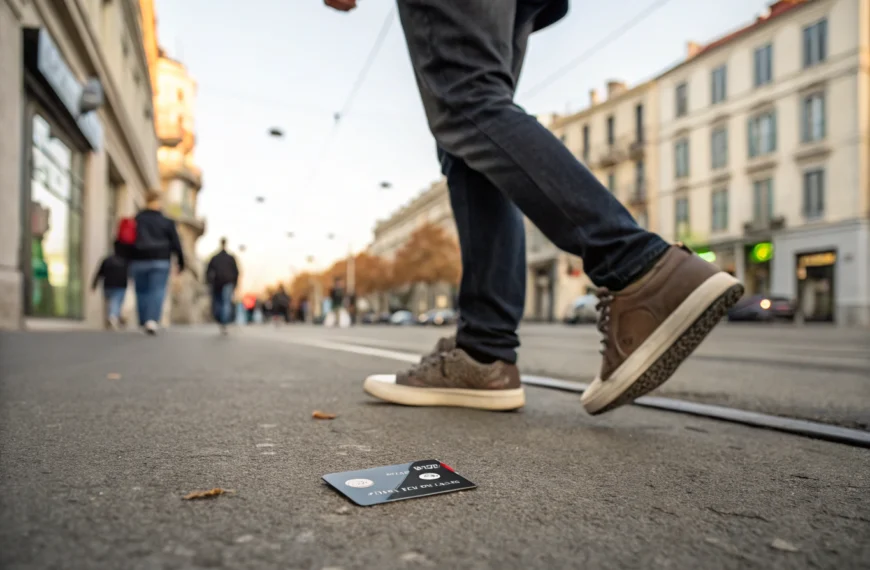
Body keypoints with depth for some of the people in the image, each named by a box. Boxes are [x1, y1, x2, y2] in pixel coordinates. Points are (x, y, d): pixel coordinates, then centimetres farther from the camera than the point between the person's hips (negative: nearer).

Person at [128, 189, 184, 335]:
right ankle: (152, 320, -23)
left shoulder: (136, 220, 5)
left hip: (139, 261, 2)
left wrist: (127, 260, 10)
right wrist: (180, 261, 10)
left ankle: (144, 322, 16)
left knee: (141, 292, 12)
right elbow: (175, 243, 1)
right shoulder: (167, 222, 1)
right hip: (160, 261, -2)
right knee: (157, 291, -6)